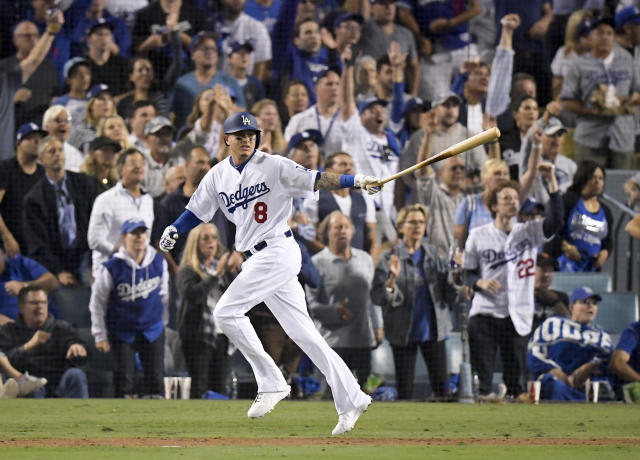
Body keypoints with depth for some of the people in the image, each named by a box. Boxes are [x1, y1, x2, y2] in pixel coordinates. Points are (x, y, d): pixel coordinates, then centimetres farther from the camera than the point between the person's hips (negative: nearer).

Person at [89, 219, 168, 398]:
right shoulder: (113, 267, -16)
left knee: (156, 377, 3)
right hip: (122, 331, -3)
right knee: (124, 379, -7)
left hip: (152, 330, 3)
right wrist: (100, 335, -5)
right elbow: (97, 302, -7)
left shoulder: (159, 262, -5)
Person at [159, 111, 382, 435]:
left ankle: (271, 383, -7)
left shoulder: (273, 166, -5)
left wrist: (357, 182, -25)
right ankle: (350, 399, 7)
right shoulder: (218, 176, 13)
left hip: (278, 251, -7)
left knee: (226, 311, -15)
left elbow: (315, 180, -13)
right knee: (303, 333, 5)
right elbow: (196, 211, 19)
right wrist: (173, 230, 1)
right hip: (255, 259, 7)